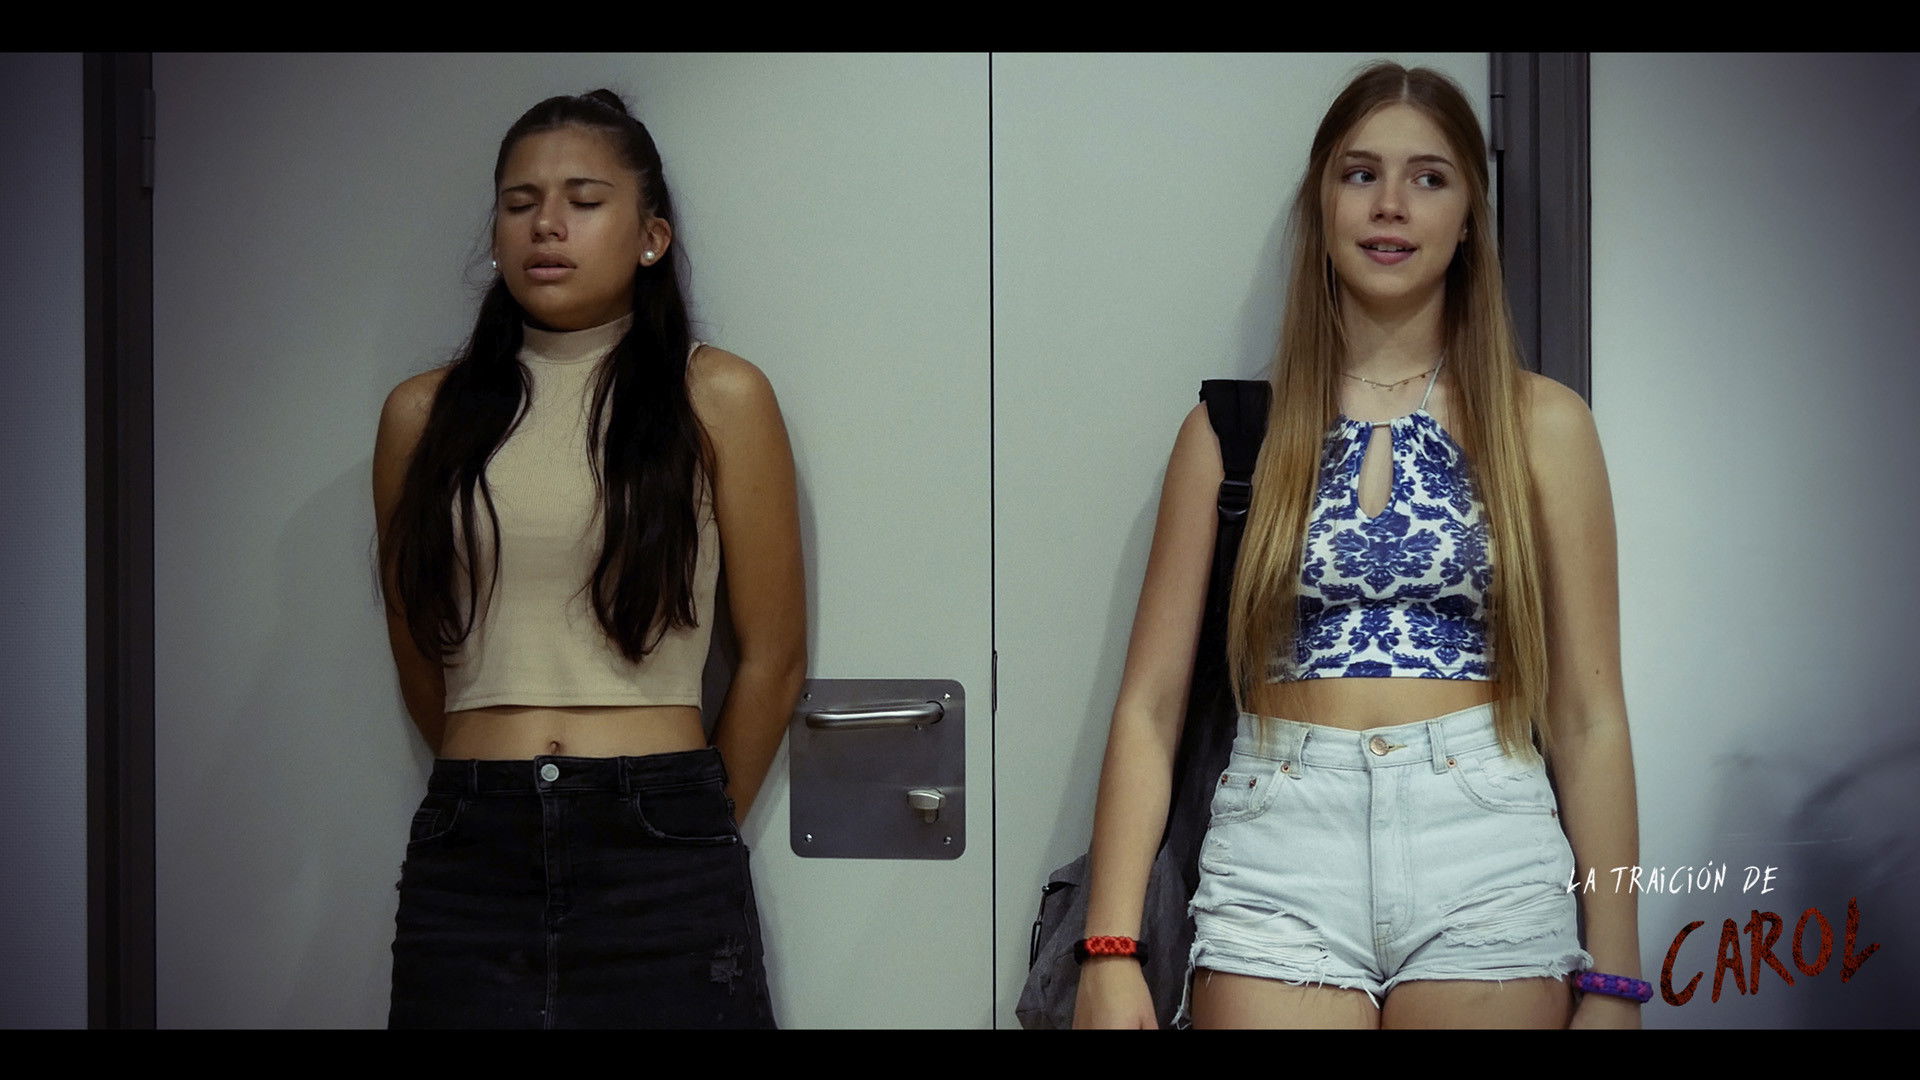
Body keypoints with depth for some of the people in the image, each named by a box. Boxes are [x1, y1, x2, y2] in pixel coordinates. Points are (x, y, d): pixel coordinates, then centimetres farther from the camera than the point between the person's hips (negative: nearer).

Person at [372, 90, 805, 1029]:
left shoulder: (717, 398, 1)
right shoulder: (423, 414, 8)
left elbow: (772, 657, 4)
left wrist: (690, 829, 10)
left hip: (659, 855, -2)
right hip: (467, 855, 2)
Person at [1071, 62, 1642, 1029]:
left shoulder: (1540, 424, 5)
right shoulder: (1232, 432, 6)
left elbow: (1587, 715, 4)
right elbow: (1150, 703, 4)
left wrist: (1613, 977, 1)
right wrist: (1111, 949, -6)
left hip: (1485, 862, 0)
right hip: (1279, 851, 0)